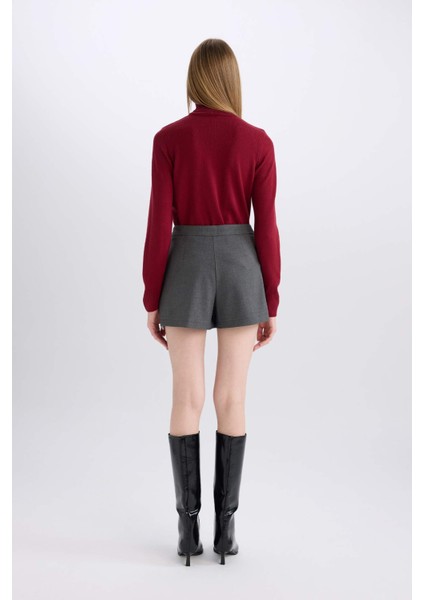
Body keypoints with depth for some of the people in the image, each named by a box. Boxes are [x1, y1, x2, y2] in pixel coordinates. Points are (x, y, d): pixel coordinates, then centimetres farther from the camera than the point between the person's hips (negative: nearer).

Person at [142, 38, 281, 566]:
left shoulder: (168, 139, -3)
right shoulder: (258, 142, -2)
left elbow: (158, 226, -7)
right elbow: (266, 229, -4)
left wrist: (151, 301, 1)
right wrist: (271, 304, 3)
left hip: (186, 271, 0)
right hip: (240, 271, 1)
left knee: (187, 399, 7)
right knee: (231, 400, 7)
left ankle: (188, 525, 11)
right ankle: (225, 524, 13)